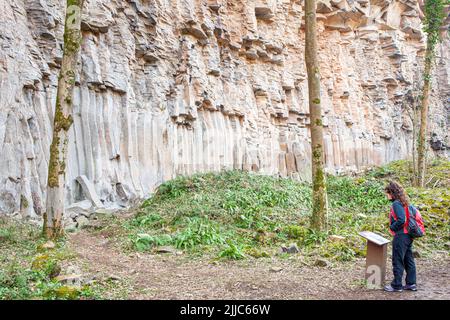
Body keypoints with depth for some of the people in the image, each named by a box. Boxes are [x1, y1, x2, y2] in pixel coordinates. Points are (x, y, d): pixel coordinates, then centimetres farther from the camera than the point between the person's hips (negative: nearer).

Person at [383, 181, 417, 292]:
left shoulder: (396, 204, -18)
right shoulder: (405, 203, 10)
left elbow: (401, 220, -27)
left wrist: (392, 227, -11)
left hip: (400, 236, -9)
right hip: (408, 235, 9)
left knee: (397, 262, 0)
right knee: (408, 260, 15)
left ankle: (397, 285, 8)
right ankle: (411, 284, 23)